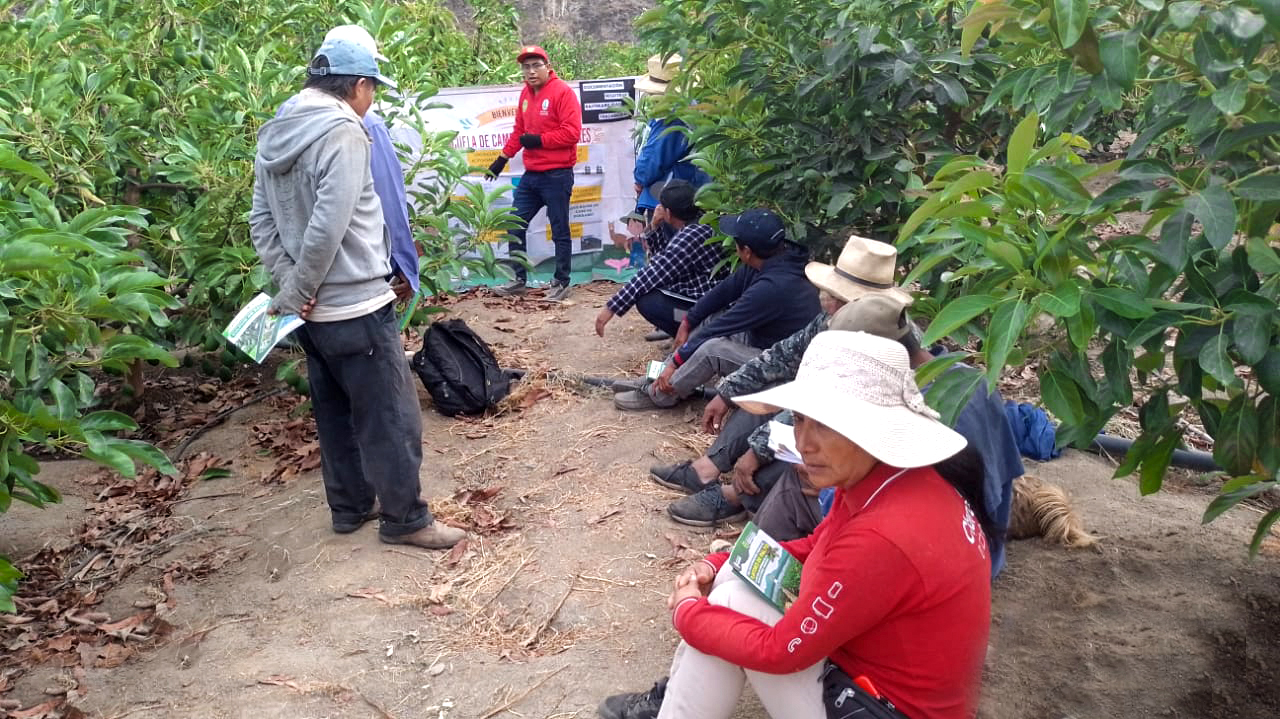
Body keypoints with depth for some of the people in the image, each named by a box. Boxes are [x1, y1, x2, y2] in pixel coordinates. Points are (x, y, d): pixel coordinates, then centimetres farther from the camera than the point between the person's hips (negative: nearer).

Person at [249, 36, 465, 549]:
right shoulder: (342, 131, -17)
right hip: (355, 306, -9)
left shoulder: (275, 135, 10)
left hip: (313, 310, 9)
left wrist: (289, 284, 0)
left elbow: (261, 221, 8)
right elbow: (328, 227, -23)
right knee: (391, 417, 2)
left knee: (334, 412, 17)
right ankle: (404, 519, 12)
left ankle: (349, 507, 28)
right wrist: (295, 294, -12)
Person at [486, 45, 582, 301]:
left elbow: (572, 133, -18)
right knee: (515, 226, 8)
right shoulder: (526, 93, 12)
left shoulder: (563, 91, -11)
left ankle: (561, 284, 13)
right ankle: (519, 279, 20)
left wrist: (539, 140, -16)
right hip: (531, 174, 8)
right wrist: (503, 158, 14)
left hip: (557, 175, -8)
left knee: (560, 231, 3)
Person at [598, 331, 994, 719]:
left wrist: (687, 611, -8)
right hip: (883, 666, 9)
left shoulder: (884, 538, -33)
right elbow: (814, 550, 12)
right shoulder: (888, 479, -5)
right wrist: (717, 566, 0)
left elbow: (780, 651, -23)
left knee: (732, 601, -12)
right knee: (734, 573, 5)